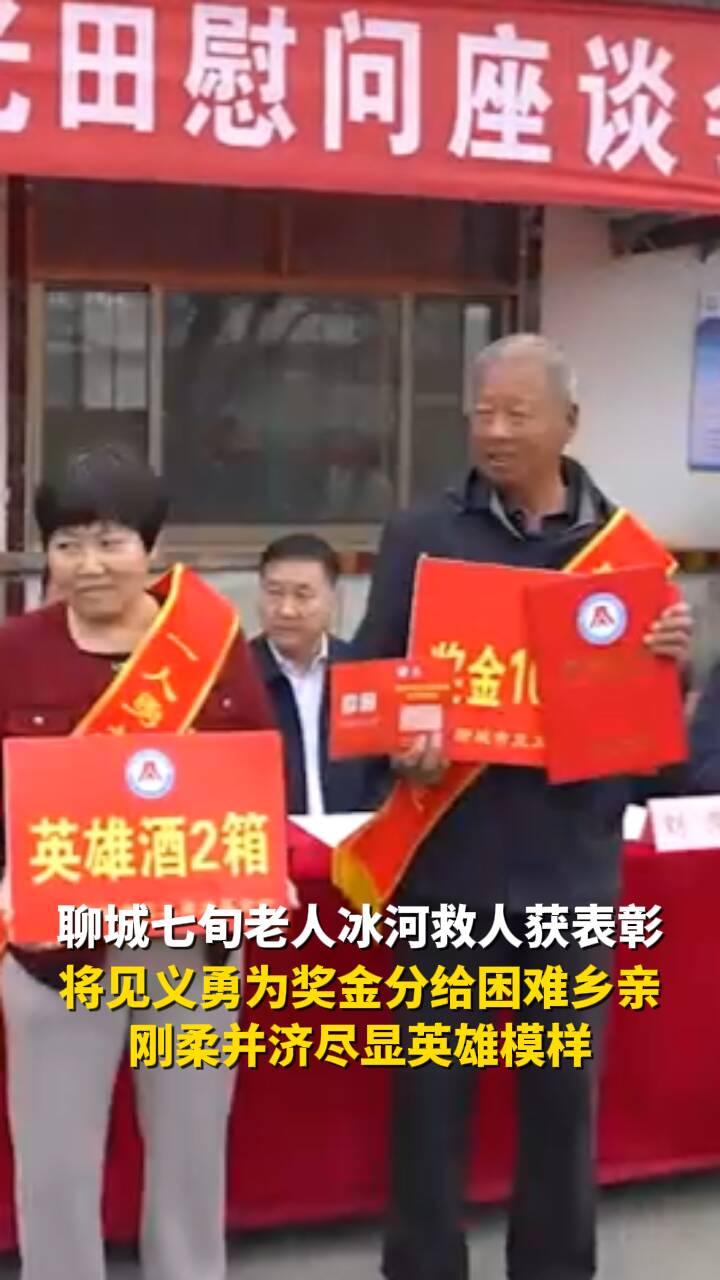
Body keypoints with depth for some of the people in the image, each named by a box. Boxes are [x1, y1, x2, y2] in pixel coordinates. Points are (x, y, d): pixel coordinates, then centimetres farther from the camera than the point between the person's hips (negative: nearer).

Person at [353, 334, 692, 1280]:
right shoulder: (421, 535, 2)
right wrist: (398, 741, -21)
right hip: (449, 852, -1)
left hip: (570, 856, 2)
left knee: (565, 1084, 11)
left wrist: (672, 662, -12)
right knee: (433, 1080, 7)